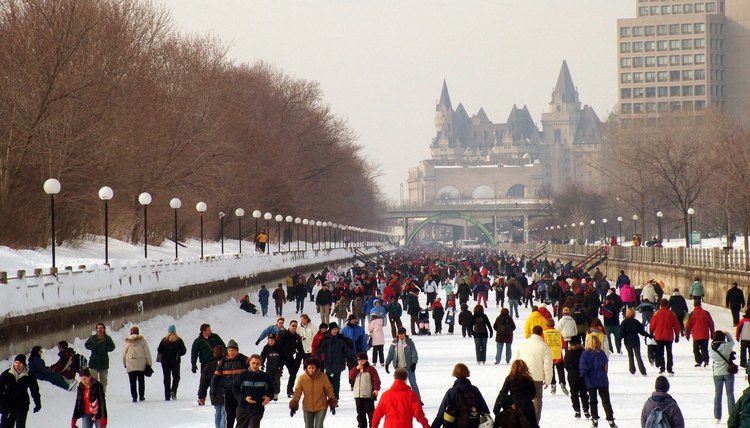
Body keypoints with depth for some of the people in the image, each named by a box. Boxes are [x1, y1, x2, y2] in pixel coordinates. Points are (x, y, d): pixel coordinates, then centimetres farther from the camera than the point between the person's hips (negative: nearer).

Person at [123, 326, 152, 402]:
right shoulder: (142, 341, -3)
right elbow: (147, 352, -1)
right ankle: (141, 396, 11)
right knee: (141, 381, 11)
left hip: (130, 364, 0)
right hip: (141, 364, 0)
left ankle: (134, 397, 0)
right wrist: (149, 363, 6)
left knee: (132, 382, 5)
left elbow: (124, 354, 5)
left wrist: (124, 363, 16)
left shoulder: (127, 341, 0)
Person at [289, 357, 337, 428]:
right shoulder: (302, 378, -13)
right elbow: (297, 392, -4)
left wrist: (332, 404, -8)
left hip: (321, 407, -2)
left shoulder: (323, 377, -15)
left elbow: (329, 390, -4)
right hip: (307, 408, 2)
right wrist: (293, 406, -8)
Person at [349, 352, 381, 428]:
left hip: (368, 395, -5)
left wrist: (376, 389, -19)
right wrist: (357, 369, -10)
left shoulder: (370, 369, -5)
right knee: (360, 411, 11)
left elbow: (376, 379, -9)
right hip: (358, 395, 5)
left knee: (370, 411, -3)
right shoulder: (355, 369, 12)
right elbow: (351, 376, -2)